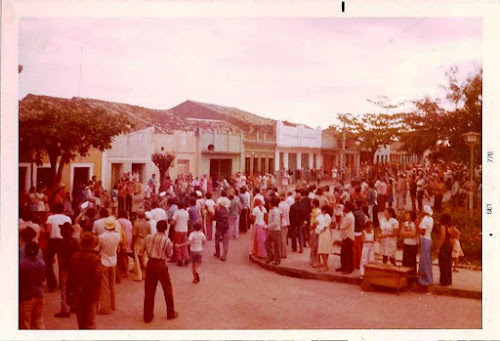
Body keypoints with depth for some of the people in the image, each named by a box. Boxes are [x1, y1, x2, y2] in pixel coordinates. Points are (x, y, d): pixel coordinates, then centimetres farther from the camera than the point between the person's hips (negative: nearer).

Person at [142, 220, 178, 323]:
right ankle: (171, 313, 23)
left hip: (150, 263, 3)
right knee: (167, 289, 13)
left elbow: (142, 250, 6)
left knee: (149, 290, 11)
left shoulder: (148, 237, -1)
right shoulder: (167, 240, -10)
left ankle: (148, 315, 17)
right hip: (161, 265, -3)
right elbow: (169, 254, -3)